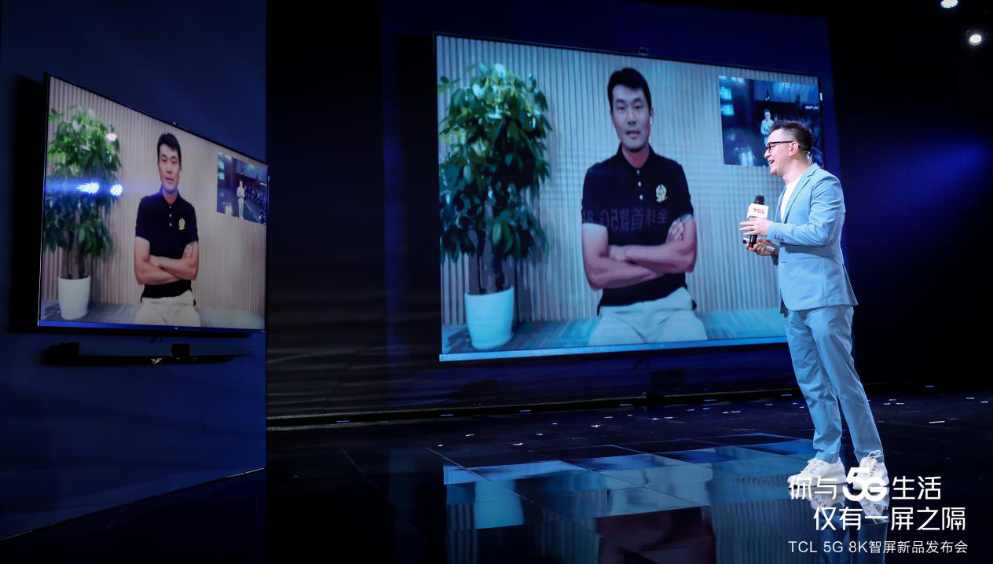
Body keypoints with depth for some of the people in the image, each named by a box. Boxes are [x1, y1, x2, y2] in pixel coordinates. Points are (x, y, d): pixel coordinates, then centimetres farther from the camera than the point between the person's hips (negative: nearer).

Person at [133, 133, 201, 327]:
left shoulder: (188, 210, 5)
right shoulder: (146, 206, -1)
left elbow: (193, 270, -4)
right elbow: (141, 273, -9)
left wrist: (158, 261, -8)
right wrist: (180, 269, -5)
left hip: (183, 300, 2)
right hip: (152, 301, -1)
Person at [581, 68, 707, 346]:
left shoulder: (672, 172, 5)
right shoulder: (597, 177, -2)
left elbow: (688, 257, -4)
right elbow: (596, 274, -11)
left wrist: (622, 252, -8)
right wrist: (665, 259, -7)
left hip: (671, 305, 2)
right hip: (618, 311, -2)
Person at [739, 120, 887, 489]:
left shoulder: (823, 183, -5)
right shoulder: (786, 194, 22)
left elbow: (821, 232, -19)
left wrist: (771, 229, -10)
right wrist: (773, 251, 11)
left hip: (823, 299, -9)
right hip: (794, 303, 9)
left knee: (843, 381, -5)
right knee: (812, 386, 10)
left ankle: (871, 460, 6)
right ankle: (828, 461, 17)